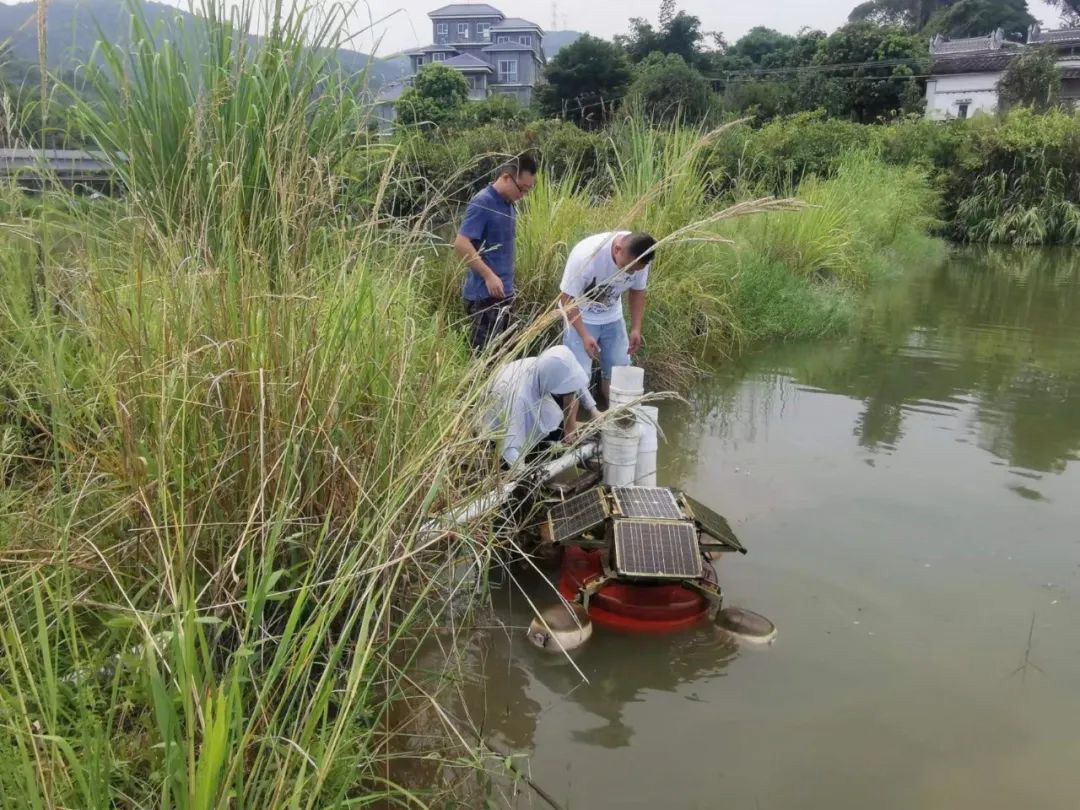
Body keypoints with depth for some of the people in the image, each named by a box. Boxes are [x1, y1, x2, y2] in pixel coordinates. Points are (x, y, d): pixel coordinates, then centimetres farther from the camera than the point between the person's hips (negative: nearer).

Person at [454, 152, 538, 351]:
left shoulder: (508, 204, 11)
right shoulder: (482, 203, -15)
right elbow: (461, 244, -21)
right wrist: (489, 276, -21)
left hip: (503, 292, 9)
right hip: (485, 293, -9)